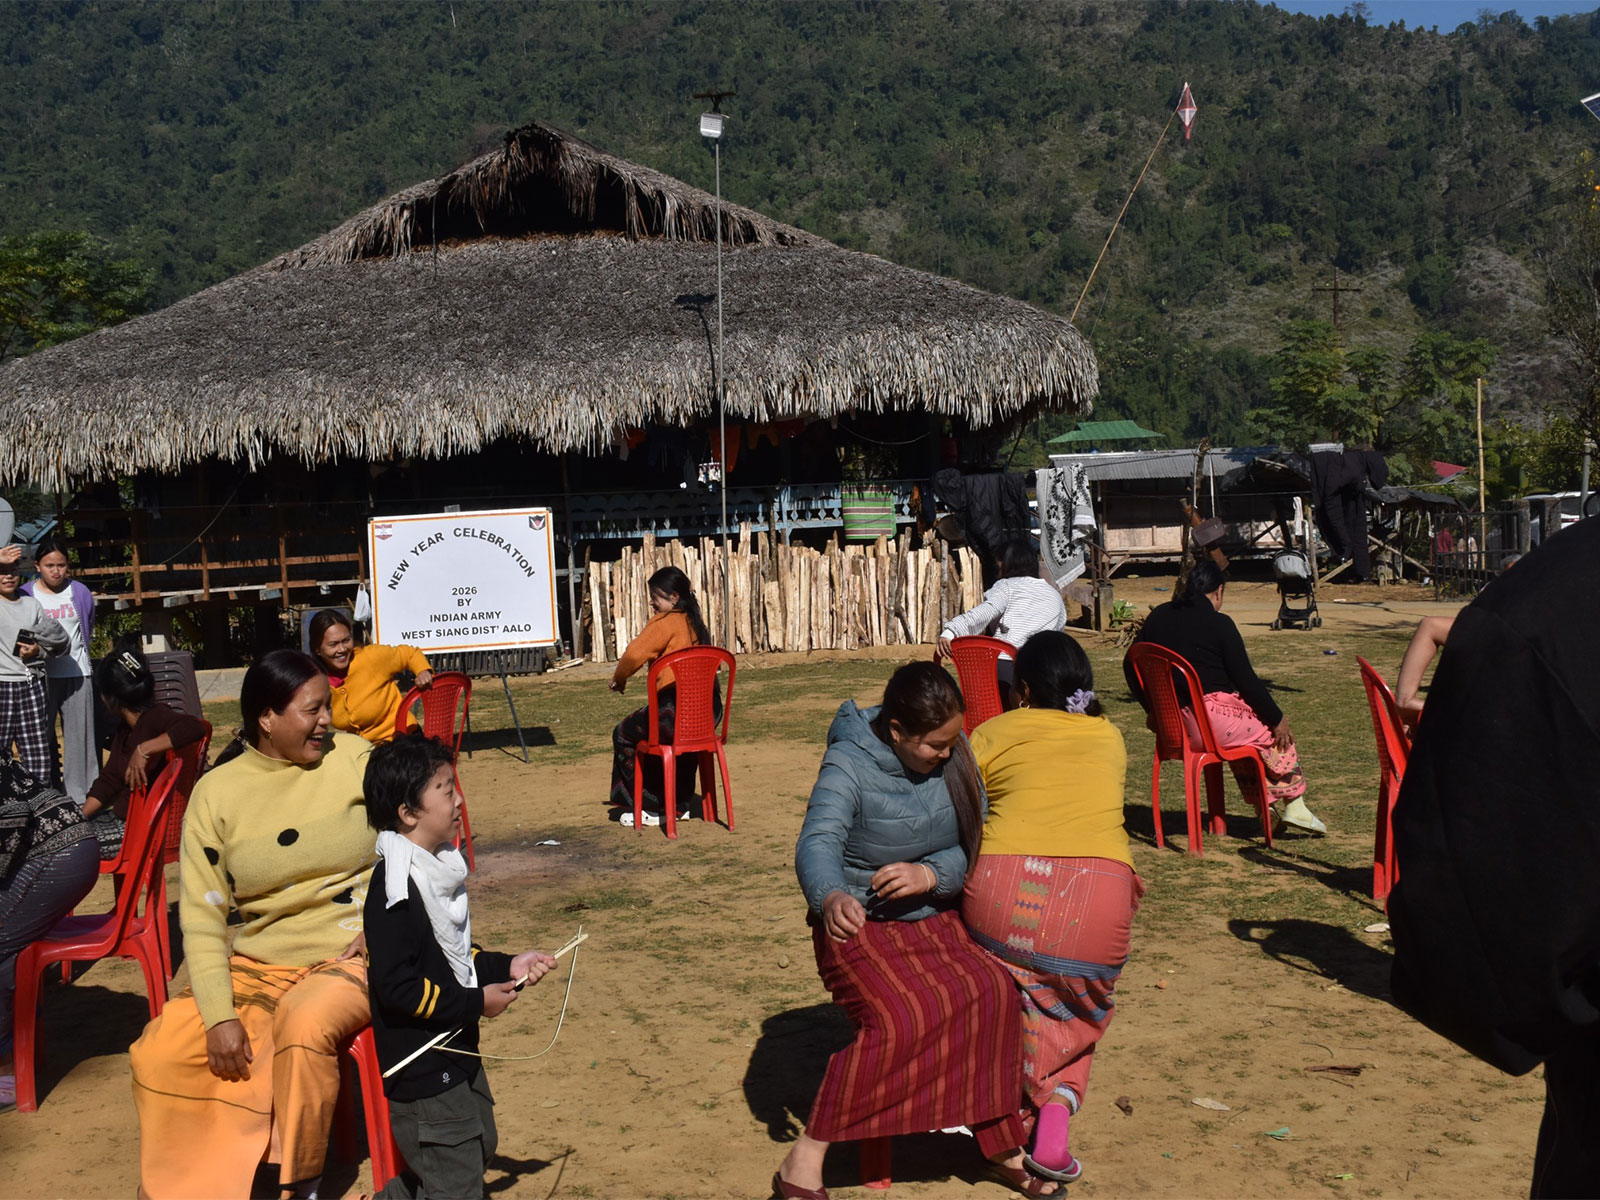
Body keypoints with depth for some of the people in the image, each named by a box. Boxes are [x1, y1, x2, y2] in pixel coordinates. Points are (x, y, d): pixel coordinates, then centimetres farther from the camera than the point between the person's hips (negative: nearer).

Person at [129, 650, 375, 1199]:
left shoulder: (354, 759, 0)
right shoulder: (217, 793, 1)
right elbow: (203, 918, -1)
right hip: (254, 965, 2)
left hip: (347, 957, -2)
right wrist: (219, 1014, -12)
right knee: (160, 1052, -18)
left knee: (304, 1022, -33)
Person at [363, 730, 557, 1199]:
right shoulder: (394, 889, -23)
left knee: (479, 1149, 24)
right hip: (422, 1074, -9)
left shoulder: (436, 870, 7)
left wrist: (506, 967, 5)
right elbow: (396, 987, -25)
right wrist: (476, 1002, -19)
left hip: (457, 1056, 9)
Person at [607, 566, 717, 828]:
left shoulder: (664, 622, -8)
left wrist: (619, 679, 3)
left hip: (676, 712, -8)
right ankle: (678, 804, 41)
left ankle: (650, 807, 17)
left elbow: (635, 654, -16)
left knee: (624, 735, 15)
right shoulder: (695, 622, 15)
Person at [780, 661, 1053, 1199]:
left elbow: (977, 847, -3)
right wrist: (831, 897, -54)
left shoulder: (955, 758, -2)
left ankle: (1002, 1145, -2)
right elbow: (818, 842, -32)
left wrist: (929, 875, -24)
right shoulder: (849, 766, -17)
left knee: (994, 992, -20)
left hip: (936, 918, 5)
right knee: (902, 1020, -29)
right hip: (861, 926, -5)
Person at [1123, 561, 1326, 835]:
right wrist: (1277, 718, 4)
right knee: (1276, 731, 15)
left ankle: (1267, 803, 28)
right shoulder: (1218, 624, -10)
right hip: (1210, 723, -7)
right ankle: (1293, 805, 20)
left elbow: (1131, 666, 16)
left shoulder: (1157, 616, 9)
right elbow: (1246, 680, -8)